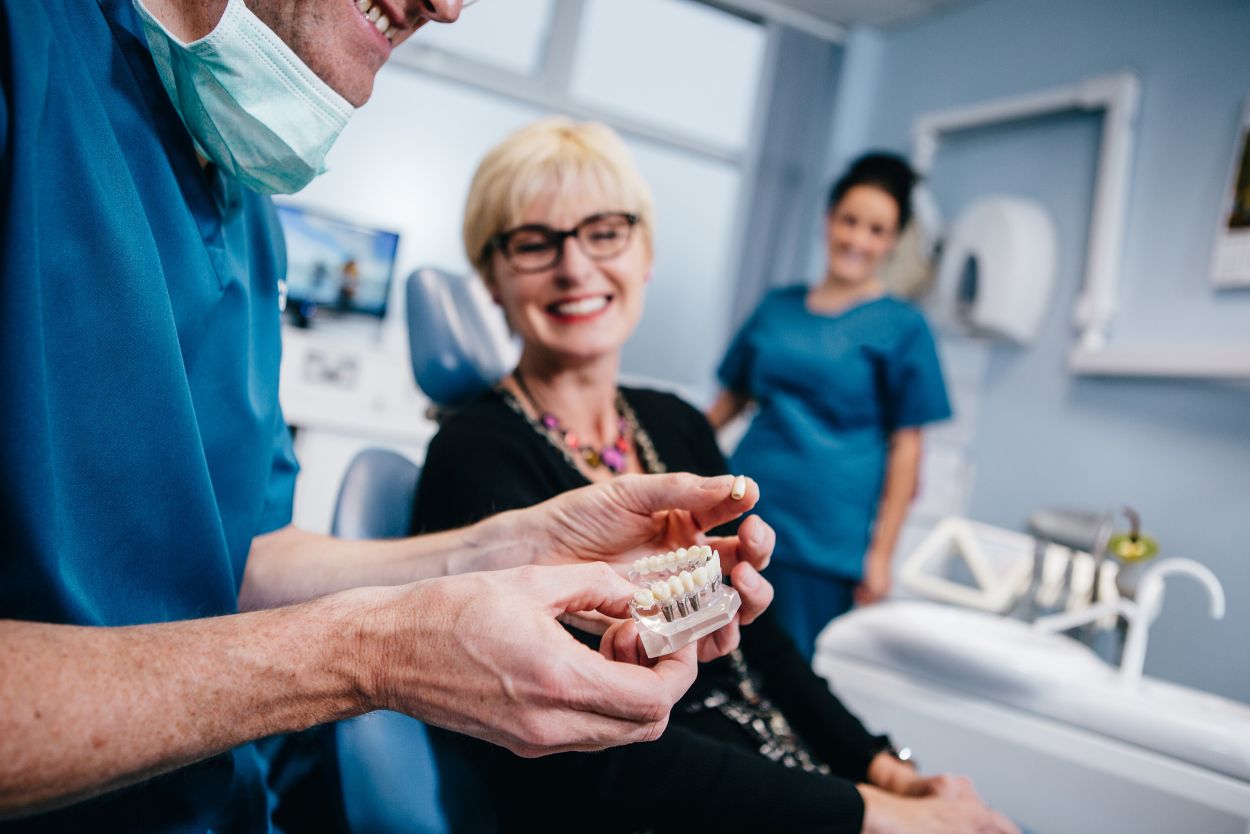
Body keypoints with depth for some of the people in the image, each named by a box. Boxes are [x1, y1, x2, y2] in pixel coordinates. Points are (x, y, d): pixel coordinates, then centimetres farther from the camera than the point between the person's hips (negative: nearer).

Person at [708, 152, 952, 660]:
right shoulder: (777, 307, 11)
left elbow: (905, 445, -2)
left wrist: (881, 551, -6)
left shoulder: (902, 328, 1)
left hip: (825, 537, -3)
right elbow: (732, 397, 18)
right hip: (742, 516, 3)